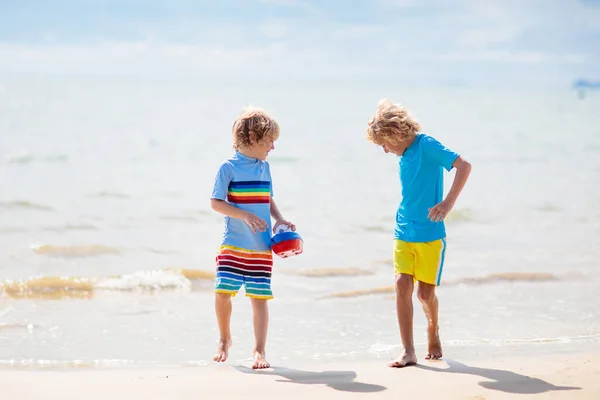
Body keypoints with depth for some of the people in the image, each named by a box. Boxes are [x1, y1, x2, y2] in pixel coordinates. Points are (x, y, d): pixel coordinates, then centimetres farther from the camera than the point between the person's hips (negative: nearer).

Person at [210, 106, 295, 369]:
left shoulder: (264, 167, 10)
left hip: (261, 248, 4)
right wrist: (244, 215, -19)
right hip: (233, 245, -4)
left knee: (259, 297, -1)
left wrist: (279, 219, 4)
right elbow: (216, 202, -8)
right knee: (223, 292, -10)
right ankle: (225, 340, 15)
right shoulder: (229, 167, -6)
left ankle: (259, 350, 2)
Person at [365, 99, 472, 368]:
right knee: (402, 284, -10)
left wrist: (449, 202, -27)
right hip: (404, 232, 6)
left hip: (430, 234, -6)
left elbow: (463, 166, -20)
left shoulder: (426, 145, -11)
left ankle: (433, 331, 32)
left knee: (425, 291, 0)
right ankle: (408, 352, -9)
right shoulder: (403, 156, 11)